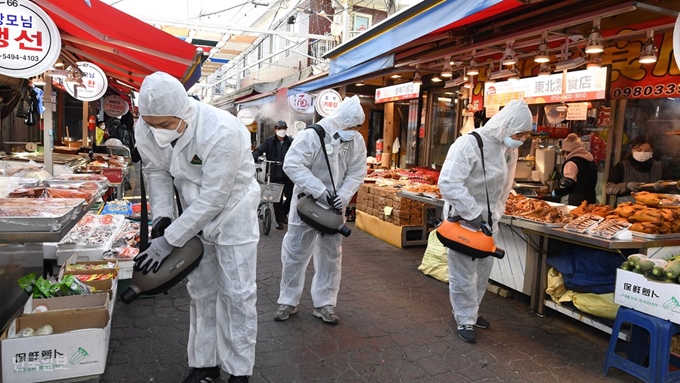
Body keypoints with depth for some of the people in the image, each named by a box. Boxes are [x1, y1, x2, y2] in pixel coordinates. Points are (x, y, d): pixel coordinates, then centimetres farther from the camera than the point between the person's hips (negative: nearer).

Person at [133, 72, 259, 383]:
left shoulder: (223, 132, -35)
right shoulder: (146, 129, -17)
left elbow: (212, 199, -32)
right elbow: (156, 171, 1)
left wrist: (168, 240, -29)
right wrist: (162, 215, -12)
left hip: (232, 213, -5)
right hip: (194, 216, 6)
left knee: (236, 295, 0)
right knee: (201, 292, 15)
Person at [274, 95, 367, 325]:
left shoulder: (357, 141, -5)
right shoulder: (312, 135, -19)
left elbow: (356, 174, -2)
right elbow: (292, 165, -24)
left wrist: (343, 195, -21)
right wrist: (319, 191, -28)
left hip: (334, 207, 4)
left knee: (331, 256, 10)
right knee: (294, 253, 6)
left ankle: (324, 304, 25)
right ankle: (288, 301, 23)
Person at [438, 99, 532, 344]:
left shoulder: (510, 149, 3)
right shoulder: (469, 144, -23)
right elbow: (448, 183, -30)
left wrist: (495, 213, 7)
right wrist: (472, 213, -27)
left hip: (488, 220, 8)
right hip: (464, 219, -8)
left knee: (483, 271, 17)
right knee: (464, 274, 2)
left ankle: (470, 311, 35)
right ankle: (465, 320, 19)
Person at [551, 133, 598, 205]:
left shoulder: (572, 162, -15)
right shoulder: (590, 159, 13)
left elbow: (567, 182, -23)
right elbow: (593, 180, 21)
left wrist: (557, 192, -9)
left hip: (577, 200, -8)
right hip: (590, 197, 8)